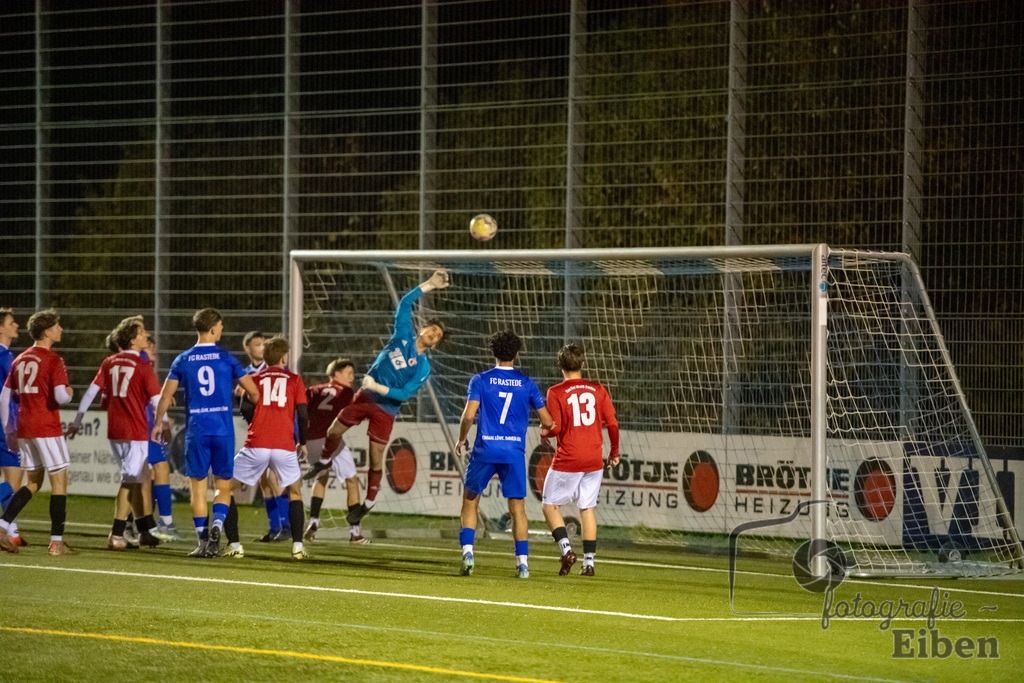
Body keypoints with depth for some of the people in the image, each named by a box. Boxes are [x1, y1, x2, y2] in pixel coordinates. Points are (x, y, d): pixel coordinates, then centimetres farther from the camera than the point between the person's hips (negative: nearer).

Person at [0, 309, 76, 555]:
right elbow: (61, 397, -21)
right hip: (47, 428, -7)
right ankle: (56, 541, 0)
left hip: (24, 429, 7)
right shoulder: (54, 361, -10)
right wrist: (69, 394, 3)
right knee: (59, 481, 2)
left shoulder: (20, 360, 12)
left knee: (33, 482, 17)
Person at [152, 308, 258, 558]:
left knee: (197, 488, 7)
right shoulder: (227, 359, 0)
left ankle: (203, 541, 1)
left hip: (196, 431, 1)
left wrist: (158, 423, 20)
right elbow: (253, 392, 2)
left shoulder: (183, 360, 4)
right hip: (223, 429, -1)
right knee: (223, 486, 9)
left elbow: (165, 396, 6)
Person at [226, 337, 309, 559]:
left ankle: (217, 525, -18)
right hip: (285, 446, 0)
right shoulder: (294, 380, 10)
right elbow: (303, 415, 6)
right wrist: (302, 442, 19)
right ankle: (298, 546, 10)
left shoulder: (254, 378, 10)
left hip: (256, 445, 0)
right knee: (295, 491, 19)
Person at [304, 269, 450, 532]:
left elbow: (405, 394, -15)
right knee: (334, 431, 13)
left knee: (376, 459, -2)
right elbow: (405, 302, -2)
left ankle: (368, 504, 11)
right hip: (365, 396, 4)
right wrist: (428, 285, -8)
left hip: (386, 409, -4)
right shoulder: (404, 335, 1)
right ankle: (324, 462, 44)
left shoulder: (423, 367, -8)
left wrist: (379, 388, -25)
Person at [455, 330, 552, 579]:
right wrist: (544, 429, 29)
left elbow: (469, 415, -8)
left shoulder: (480, 380, 0)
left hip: (485, 450, -1)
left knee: (470, 502, 13)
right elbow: (547, 421, 5)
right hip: (515, 452, 1)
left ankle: (467, 551, 0)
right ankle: (522, 561, 0)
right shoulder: (527, 384, 4)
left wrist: (461, 440, 9)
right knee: (517, 508, 7)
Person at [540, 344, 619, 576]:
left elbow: (556, 428, -13)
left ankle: (566, 549, -9)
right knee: (587, 508, 13)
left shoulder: (556, 393, -7)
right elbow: (612, 424, 3)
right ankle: (589, 562, 9)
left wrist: (544, 433, 10)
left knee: (550, 505, 10)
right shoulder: (598, 389, 4)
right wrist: (614, 452, 16)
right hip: (594, 460, 4)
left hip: (567, 461, -4)